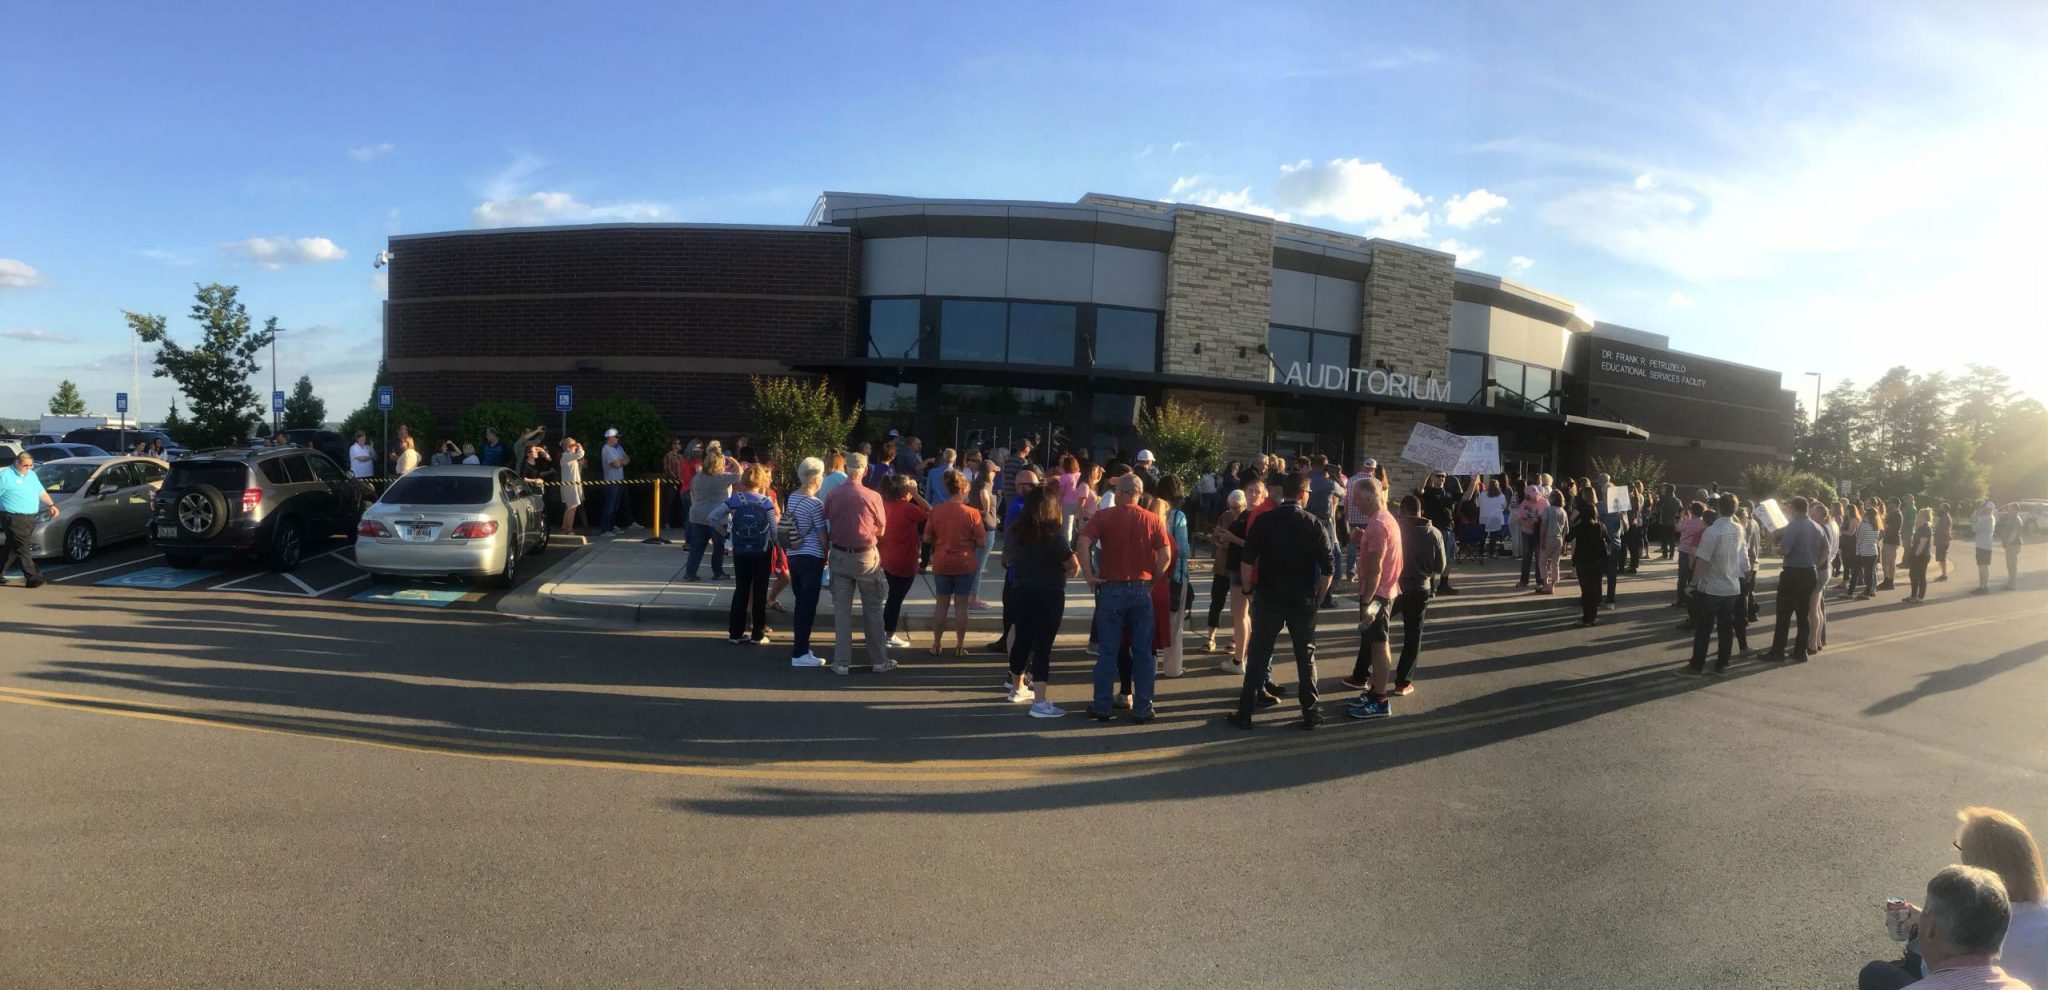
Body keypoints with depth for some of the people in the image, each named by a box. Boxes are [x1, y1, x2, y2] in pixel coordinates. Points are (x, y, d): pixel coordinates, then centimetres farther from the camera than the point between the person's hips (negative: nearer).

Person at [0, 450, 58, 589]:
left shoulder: (32, 475, 17)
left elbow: (41, 492, 23)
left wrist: (51, 505, 8)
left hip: (31, 519, 7)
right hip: (14, 519, -7)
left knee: (12, 548, 14)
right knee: (22, 549, -9)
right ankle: (33, 578, -12)